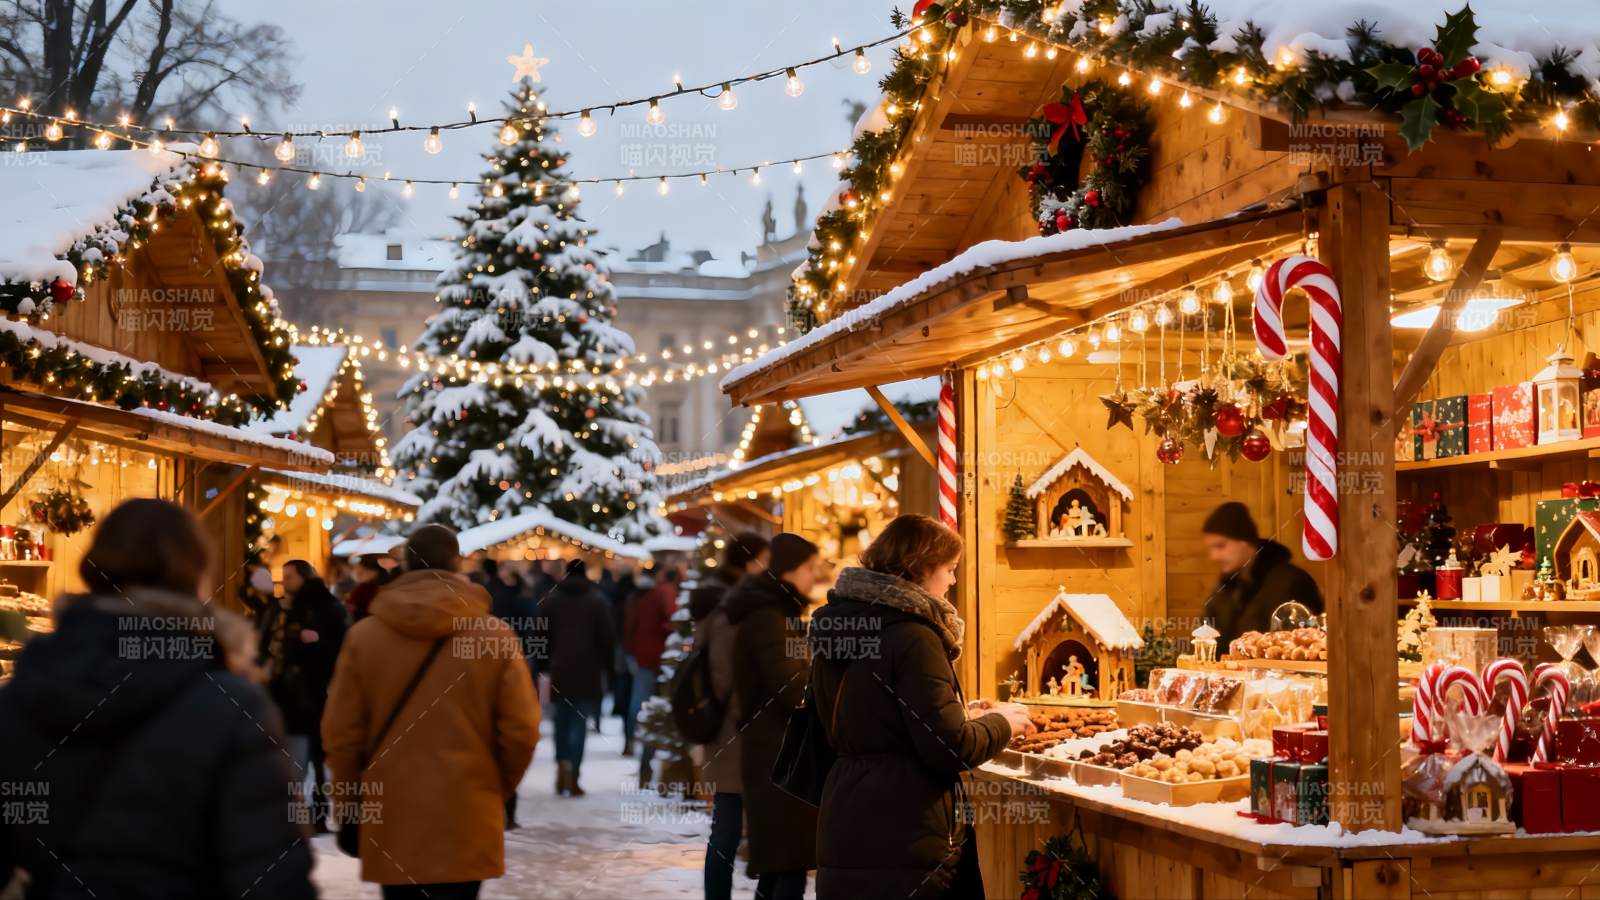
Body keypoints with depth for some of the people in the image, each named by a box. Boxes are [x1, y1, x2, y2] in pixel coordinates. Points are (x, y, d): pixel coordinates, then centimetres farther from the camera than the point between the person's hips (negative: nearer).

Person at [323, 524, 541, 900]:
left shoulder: (363, 635, -2)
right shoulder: (495, 635, -5)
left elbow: (340, 732, -1)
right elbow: (521, 731, -5)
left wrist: (352, 798, 14)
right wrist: (497, 787, 13)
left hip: (391, 817, 1)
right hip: (466, 819, -1)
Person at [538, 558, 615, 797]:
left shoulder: (551, 599, 6)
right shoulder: (596, 600, 1)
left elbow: (542, 634, 4)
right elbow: (606, 636, -1)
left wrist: (545, 663, 10)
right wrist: (604, 663, 11)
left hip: (559, 669, 2)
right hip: (588, 670, -2)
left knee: (562, 721, 13)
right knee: (580, 722, -2)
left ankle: (562, 769, 5)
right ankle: (573, 776, -9)